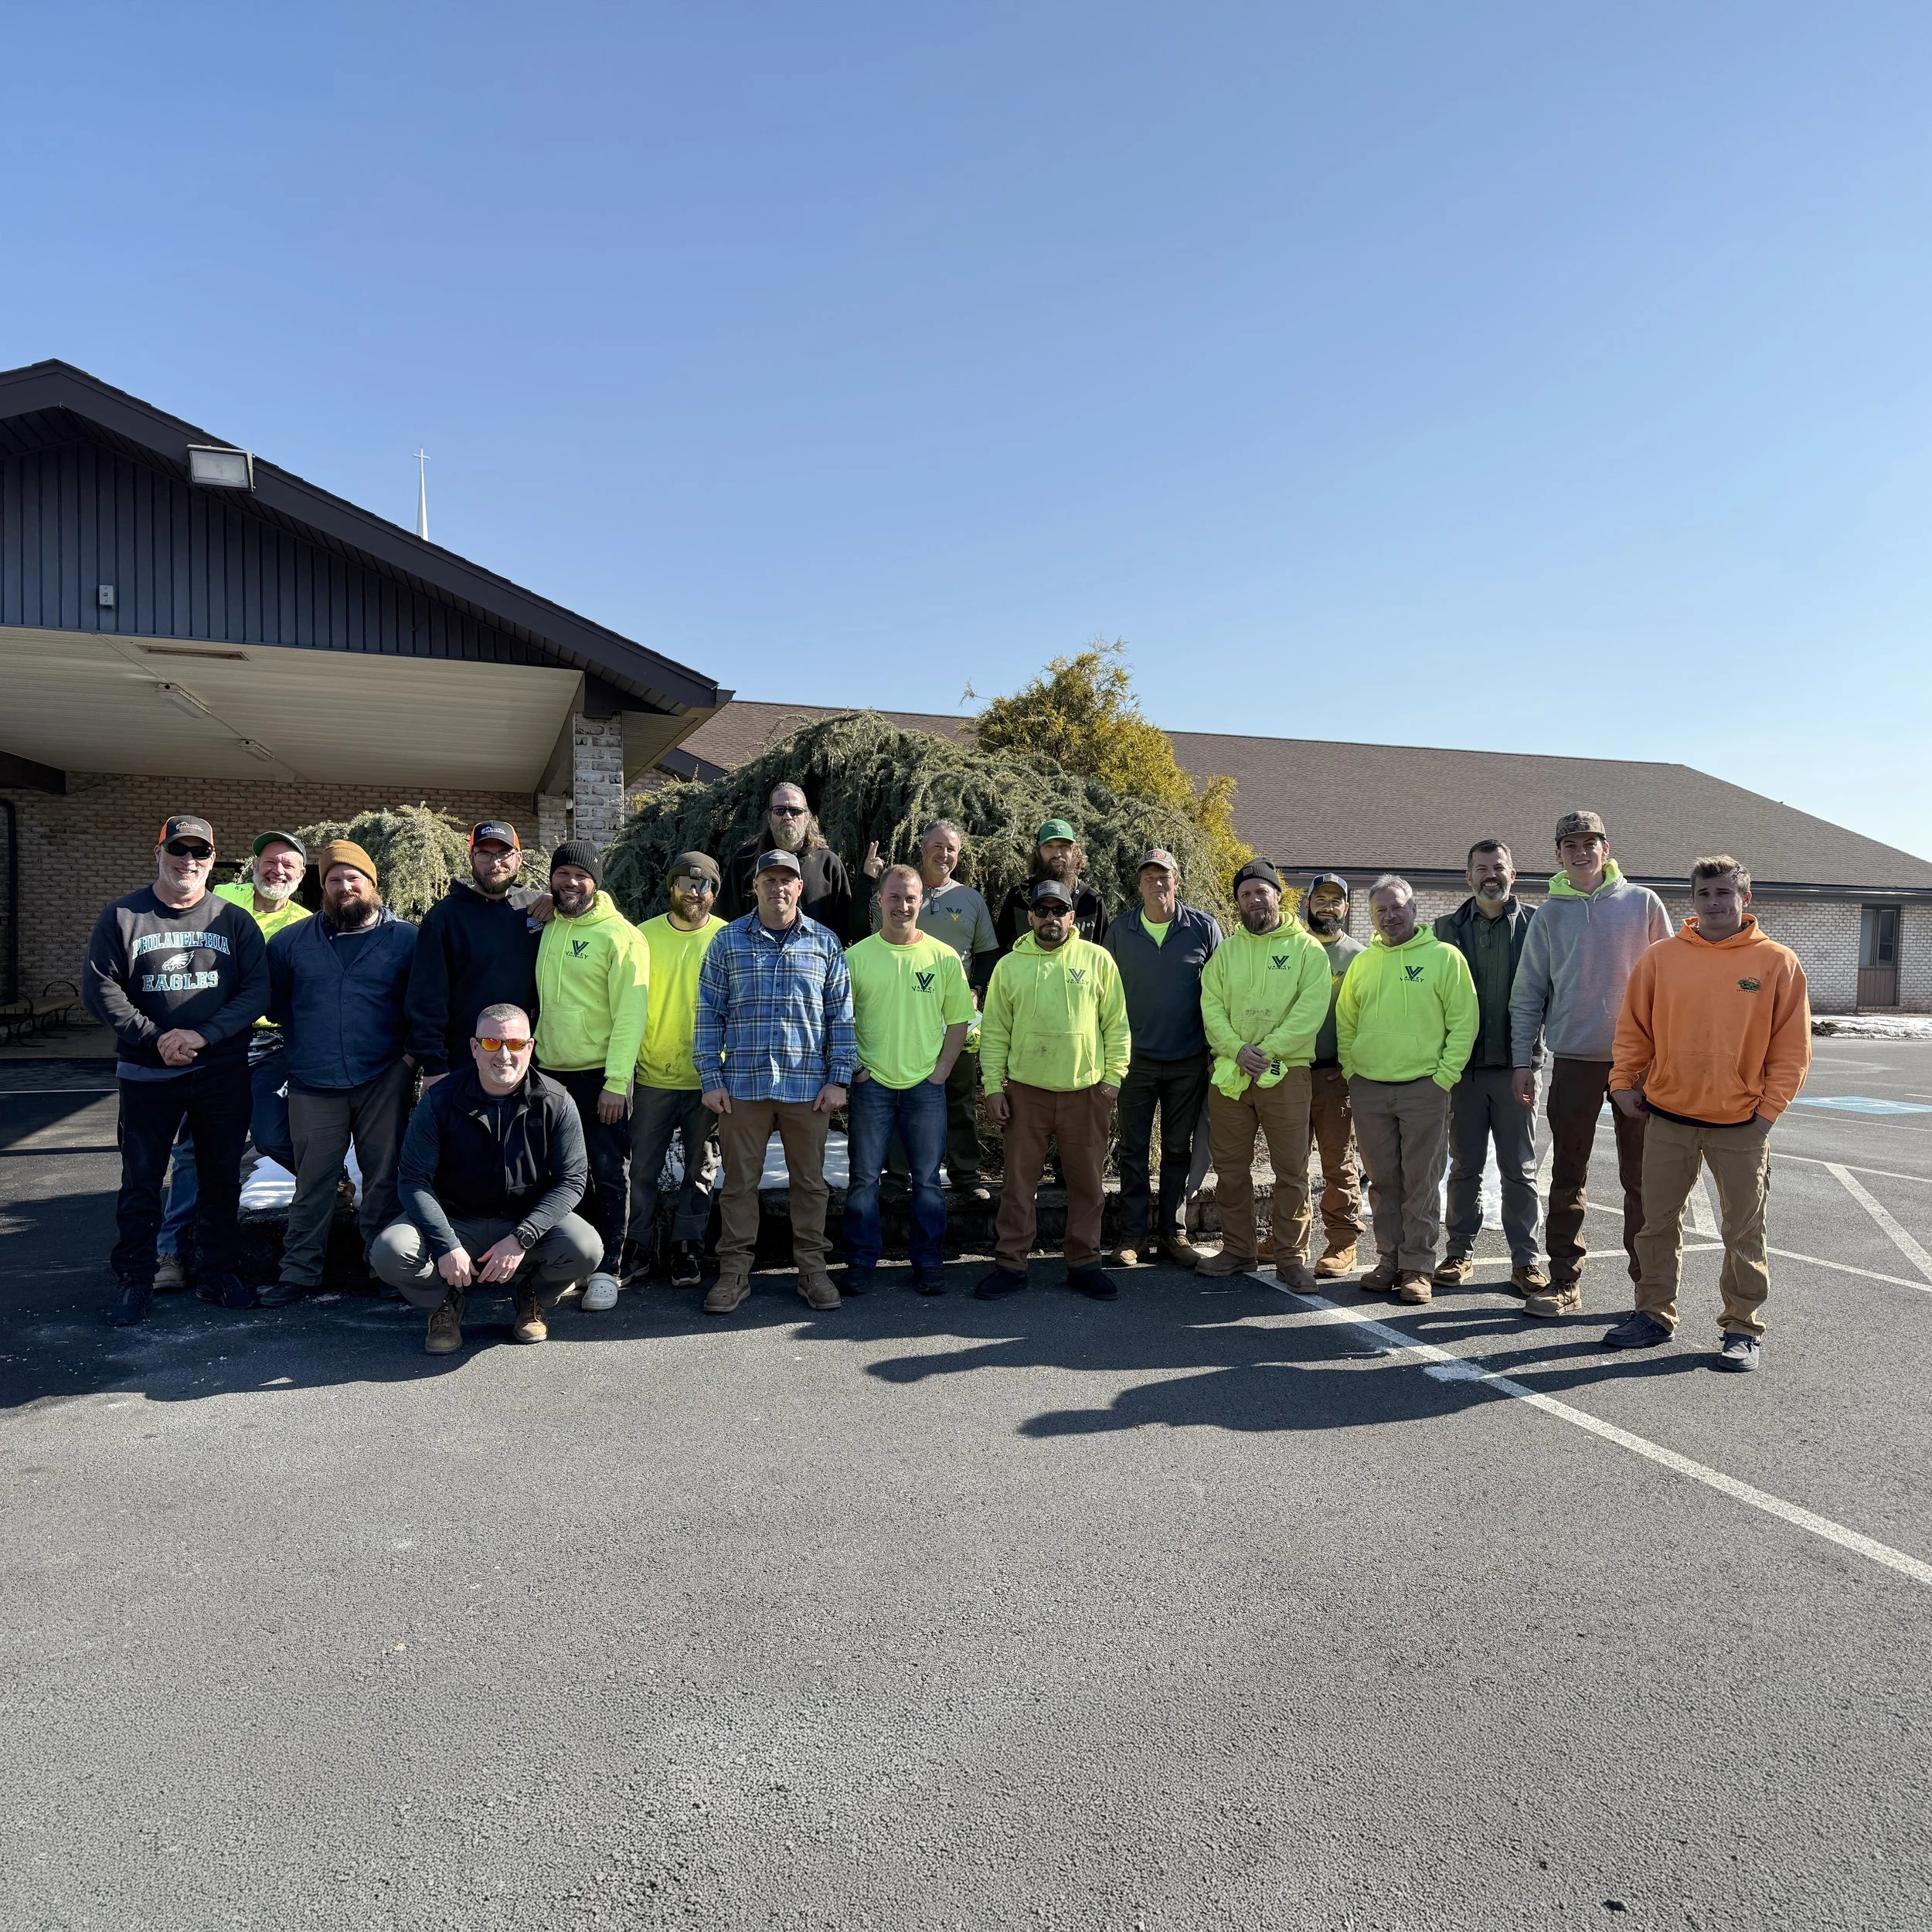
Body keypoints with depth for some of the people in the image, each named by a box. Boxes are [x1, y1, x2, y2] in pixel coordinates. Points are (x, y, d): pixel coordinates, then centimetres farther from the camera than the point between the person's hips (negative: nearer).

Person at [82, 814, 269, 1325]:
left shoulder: (235, 920, 2)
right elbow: (100, 989, -4)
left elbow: (257, 991, -4)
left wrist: (202, 1035, -17)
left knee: (221, 1178, 10)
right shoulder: (121, 917, 1)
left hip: (223, 1074, 1)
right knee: (141, 1181, 7)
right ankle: (134, 1280, 19)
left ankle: (216, 1272, 23)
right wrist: (156, 1039, -14)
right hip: (146, 1074, -1)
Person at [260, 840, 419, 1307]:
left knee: (385, 1177, 5)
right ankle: (299, 1271, 16)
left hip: (385, 1081, -2)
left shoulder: (406, 938, 3)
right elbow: (267, 993, 20)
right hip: (314, 1084, 2)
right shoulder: (294, 940, 9)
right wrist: (302, 1029, 11)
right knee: (312, 1183, 6)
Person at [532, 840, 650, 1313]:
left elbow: (630, 1014, -14)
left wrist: (616, 1083, -18)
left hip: (601, 1076, -6)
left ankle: (606, 1270, 10)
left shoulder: (619, 935, -10)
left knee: (608, 1175, 1)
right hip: (551, 1072, 6)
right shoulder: (547, 927, 9)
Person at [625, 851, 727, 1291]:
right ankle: (639, 1245, 23)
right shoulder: (645, 935, 2)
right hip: (653, 1074, 1)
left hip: (706, 1076, -1)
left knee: (698, 1167, 10)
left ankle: (687, 1246, 24)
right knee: (643, 1167, 8)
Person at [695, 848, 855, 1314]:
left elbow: (841, 1016, 6)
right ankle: (734, 1271, 18)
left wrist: (839, 1079, -1)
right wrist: (711, 1080, -2)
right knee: (740, 1180, 6)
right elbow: (709, 1015, 5)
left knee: (809, 1180, 8)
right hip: (742, 1084, 0)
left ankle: (813, 1268, 20)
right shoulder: (728, 940, 5)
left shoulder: (825, 942, 6)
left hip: (808, 1085, 0)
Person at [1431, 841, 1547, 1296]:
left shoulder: (1535, 923, 3)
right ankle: (1460, 1253, 20)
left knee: (1520, 1168, 5)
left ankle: (1525, 1261, 12)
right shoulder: (1449, 927, 8)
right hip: (1465, 1064, 2)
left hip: (1516, 1064, -1)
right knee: (1465, 1165, 10)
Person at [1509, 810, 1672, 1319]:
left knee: (1642, 1178, 6)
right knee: (1567, 1177, 5)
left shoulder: (1643, 903, 3)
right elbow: (1527, 994, 6)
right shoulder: (1549, 915, 5)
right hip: (1574, 1062, 1)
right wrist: (1523, 1061, 0)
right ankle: (1564, 1281, 12)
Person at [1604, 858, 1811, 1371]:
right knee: (1658, 1223, 10)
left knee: (1744, 1232, 8)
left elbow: (1792, 1047, -1)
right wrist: (1624, 1082, 0)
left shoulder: (1777, 962, -3)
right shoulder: (1661, 957, 1)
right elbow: (1633, 1030, 7)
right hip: (1667, 1118, 2)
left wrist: (1770, 1108, -6)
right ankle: (1654, 1314, 24)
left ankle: (1743, 1326, 21)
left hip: (1742, 1124, -2)